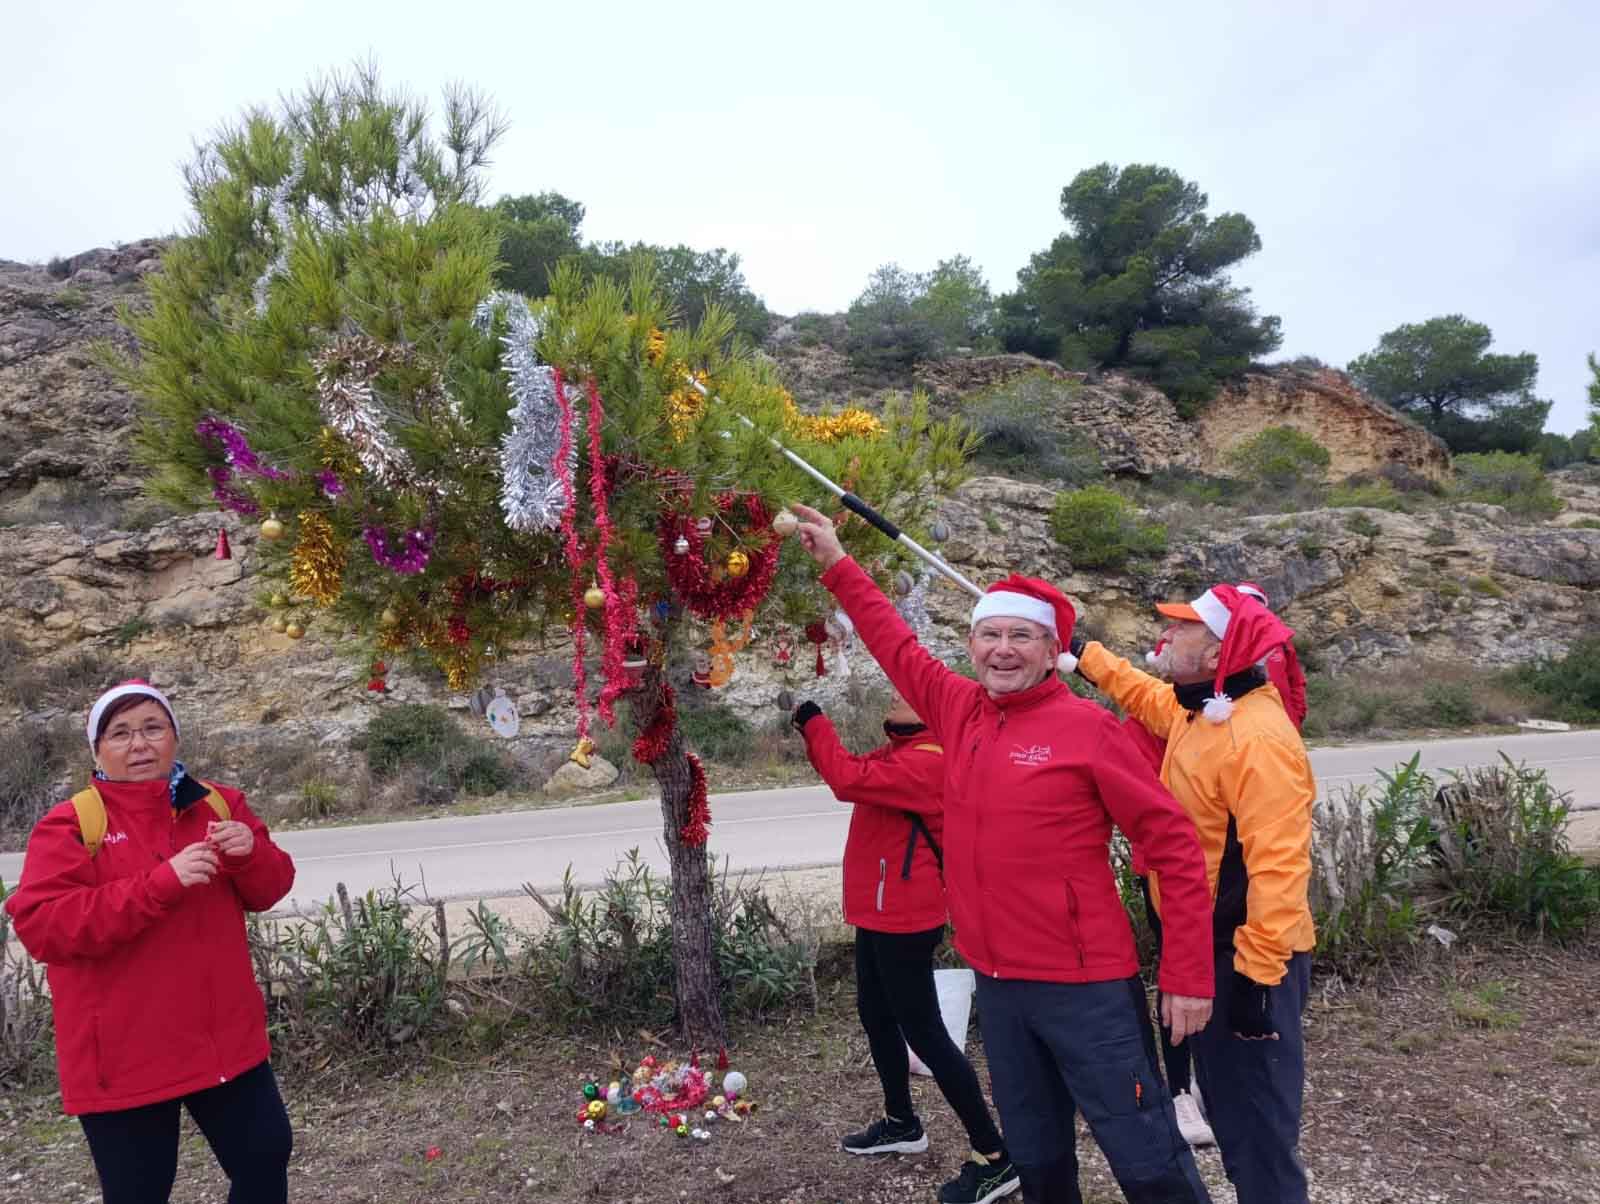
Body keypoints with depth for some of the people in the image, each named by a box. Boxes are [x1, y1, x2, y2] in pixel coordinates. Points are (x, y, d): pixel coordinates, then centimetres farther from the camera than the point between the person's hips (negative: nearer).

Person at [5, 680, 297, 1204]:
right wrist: (162, 882, -28)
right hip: (126, 1056, -3)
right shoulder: (69, 825, -7)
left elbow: (269, 890, 6)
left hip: (227, 1039, 4)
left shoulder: (218, 804, 4)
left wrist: (249, 853, -17)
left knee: (267, 1158, 13)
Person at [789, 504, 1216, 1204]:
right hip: (995, 981, 6)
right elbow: (896, 646, 17)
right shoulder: (960, 711, 3)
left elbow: (1174, 844, -10)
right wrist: (836, 564, 19)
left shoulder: (1087, 727, -12)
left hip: (1084, 986, -5)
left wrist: (1188, 975, -12)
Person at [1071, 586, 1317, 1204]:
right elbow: (1146, 695, 29)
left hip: (1249, 960, -10)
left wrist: (1258, 973, -28)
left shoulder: (1257, 737, -25)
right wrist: (1082, 653, 31)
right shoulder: (1194, 712, 5)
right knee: (1224, 1104, 23)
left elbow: (1277, 866, -28)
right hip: (1204, 947, 10)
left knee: (1257, 1120, 2)